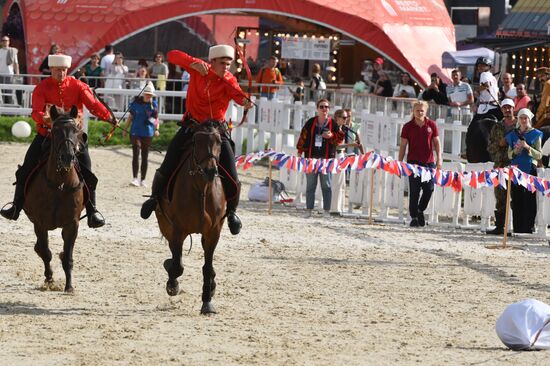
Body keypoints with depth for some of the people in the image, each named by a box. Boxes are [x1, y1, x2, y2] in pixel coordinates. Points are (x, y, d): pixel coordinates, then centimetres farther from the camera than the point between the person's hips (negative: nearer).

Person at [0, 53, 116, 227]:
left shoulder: (77, 86, -4)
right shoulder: (41, 88, -5)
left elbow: (92, 104, -18)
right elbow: (36, 111, -19)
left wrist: (107, 117, -37)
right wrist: (44, 118, -43)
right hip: (46, 135, 0)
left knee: (87, 175, -8)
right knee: (26, 172, 1)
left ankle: (92, 212, 2)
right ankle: (16, 208, 15)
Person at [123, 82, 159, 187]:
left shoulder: (153, 105, 1)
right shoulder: (136, 103, 0)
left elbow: (156, 118, 6)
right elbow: (130, 117, 8)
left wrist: (156, 129, -9)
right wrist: (125, 129, 10)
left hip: (148, 133, 1)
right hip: (135, 132, -1)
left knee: (145, 157, 8)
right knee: (136, 154, -13)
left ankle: (142, 180, 18)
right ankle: (135, 178, -16)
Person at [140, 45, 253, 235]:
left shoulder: (229, 81, -12)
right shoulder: (198, 69, -8)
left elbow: (236, 93, -35)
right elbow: (173, 56, -18)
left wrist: (245, 100, -59)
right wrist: (194, 63, -34)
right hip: (191, 126, 1)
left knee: (232, 180, -9)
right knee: (167, 168, -5)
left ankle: (231, 211, 20)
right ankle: (156, 196, 27)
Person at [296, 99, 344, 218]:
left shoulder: (333, 123, 5)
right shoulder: (310, 123, 8)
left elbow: (340, 137, 6)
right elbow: (303, 137, 10)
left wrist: (332, 136, -13)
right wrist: (300, 151, 4)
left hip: (326, 158, -1)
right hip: (311, 157, 1)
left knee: (326, 185, -2)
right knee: (310, 185, 4)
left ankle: (327, 210, 2)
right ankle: (309, 210, 8)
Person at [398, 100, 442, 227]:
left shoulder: (432, 125, 4)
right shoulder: (408, 127, 2)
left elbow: (436, 142, 7)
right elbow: (403, 145, 4)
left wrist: (439, 158, -3)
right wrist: (400, 162, 1)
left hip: (429, 162, 1)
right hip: (413, 162, -1)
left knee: (429, 189, -2)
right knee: (414, 191, -4)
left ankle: (420, 210, 23)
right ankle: (414, 217, 3)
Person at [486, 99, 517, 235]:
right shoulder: (497, 127, 15)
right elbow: (490, 147, 14)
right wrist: (499, 144, -5)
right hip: (500, 165, 3)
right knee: (500, 197, 3)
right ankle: (499, 226, 7)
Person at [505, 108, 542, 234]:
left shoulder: (535, 134, 4)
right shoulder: (513, 134, 14)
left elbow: (539, 155, 0)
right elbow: (509, 155, 13)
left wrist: (527, 147, -15)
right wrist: (516, 150, -8)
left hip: (530, 169, -3)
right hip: (516, 169, 3)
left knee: (529, 199, -7)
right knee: (516, 199, 1)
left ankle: (528, 227, -5)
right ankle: (517, 228, 5)